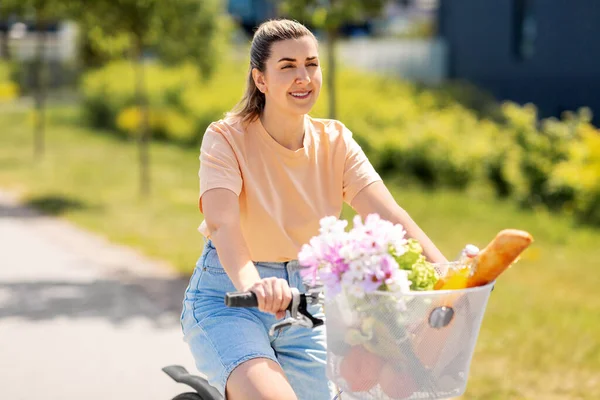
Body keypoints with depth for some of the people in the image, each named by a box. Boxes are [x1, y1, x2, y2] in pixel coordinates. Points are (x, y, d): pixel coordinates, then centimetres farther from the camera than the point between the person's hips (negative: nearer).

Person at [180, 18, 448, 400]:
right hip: (228, 298, -5)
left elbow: (388, 215, -14)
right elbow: (222, 224, -29)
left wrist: (444, 273, -31)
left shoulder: (335, 142, -1)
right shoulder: (227, 139, -13)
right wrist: (252, 284, -50)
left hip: (304, 301, 5)